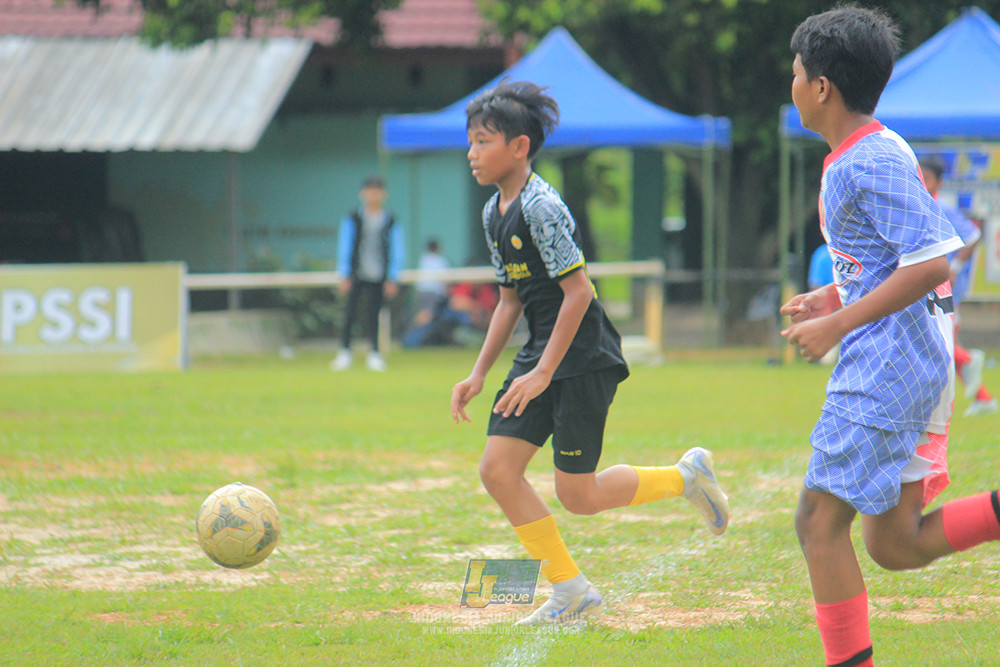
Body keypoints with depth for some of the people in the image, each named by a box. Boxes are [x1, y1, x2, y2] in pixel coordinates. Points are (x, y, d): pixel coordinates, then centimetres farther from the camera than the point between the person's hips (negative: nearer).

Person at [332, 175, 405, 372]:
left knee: (373, 315, 2)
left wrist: (392, 278, 1)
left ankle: (374, 354, 9)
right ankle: (344, 352, 0)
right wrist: (344, 276, -4)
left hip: (378, 277, 1)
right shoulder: (352, 220, 2)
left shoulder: (391, 222, 5)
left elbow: (397, 250, 7)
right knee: (351, 313, -6)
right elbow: (344, 247, 2)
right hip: (357, 275, -1)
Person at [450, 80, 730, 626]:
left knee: (577, 496, -5)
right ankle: (571, 591, 5)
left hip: (582, 357, -9)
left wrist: (543, 372, -22)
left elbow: (578, 290, -21)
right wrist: (479, 374, 14)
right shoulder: (494, 212, 10)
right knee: (497, 469, -3)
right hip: (541, 353, 9)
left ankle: (685, 477, 18)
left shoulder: (541, 206, -18)